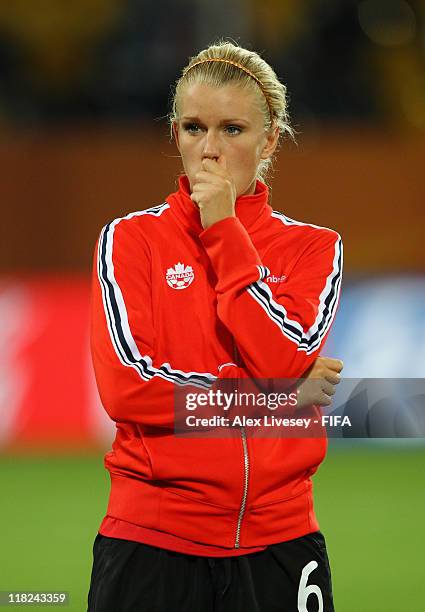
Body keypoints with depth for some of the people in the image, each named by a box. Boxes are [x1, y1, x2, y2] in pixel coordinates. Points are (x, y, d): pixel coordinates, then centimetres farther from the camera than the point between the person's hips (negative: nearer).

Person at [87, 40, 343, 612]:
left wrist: (223, 231, -11)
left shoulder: (313, 247, 6)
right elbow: (125, 385, -11)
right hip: (152, 538, -1)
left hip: (279, 538, 1)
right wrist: (276, 394, -11)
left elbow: (286, 361, -12)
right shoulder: (130, 238, 2)